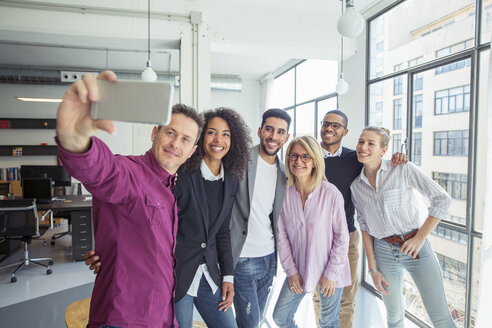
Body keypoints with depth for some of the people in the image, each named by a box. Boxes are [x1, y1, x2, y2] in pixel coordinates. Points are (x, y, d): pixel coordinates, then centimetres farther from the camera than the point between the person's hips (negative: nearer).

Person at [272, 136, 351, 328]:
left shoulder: (331, 193, -17)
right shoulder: (284, 194, -8)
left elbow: (342, 237, -10)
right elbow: (282, 236, -1)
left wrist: (331, 274, -9)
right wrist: (291, 271, -1)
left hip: (330, 271, -3)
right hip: (298, 269, 3)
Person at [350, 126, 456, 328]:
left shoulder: (403, 169, -9)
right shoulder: (356, 186, 2)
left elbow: (442, 200, -10)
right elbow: (365, 227, 5)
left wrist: (420, 237, -12)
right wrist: (372, 268, 2)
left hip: (415, 247, -3)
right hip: (384, 252, 3)